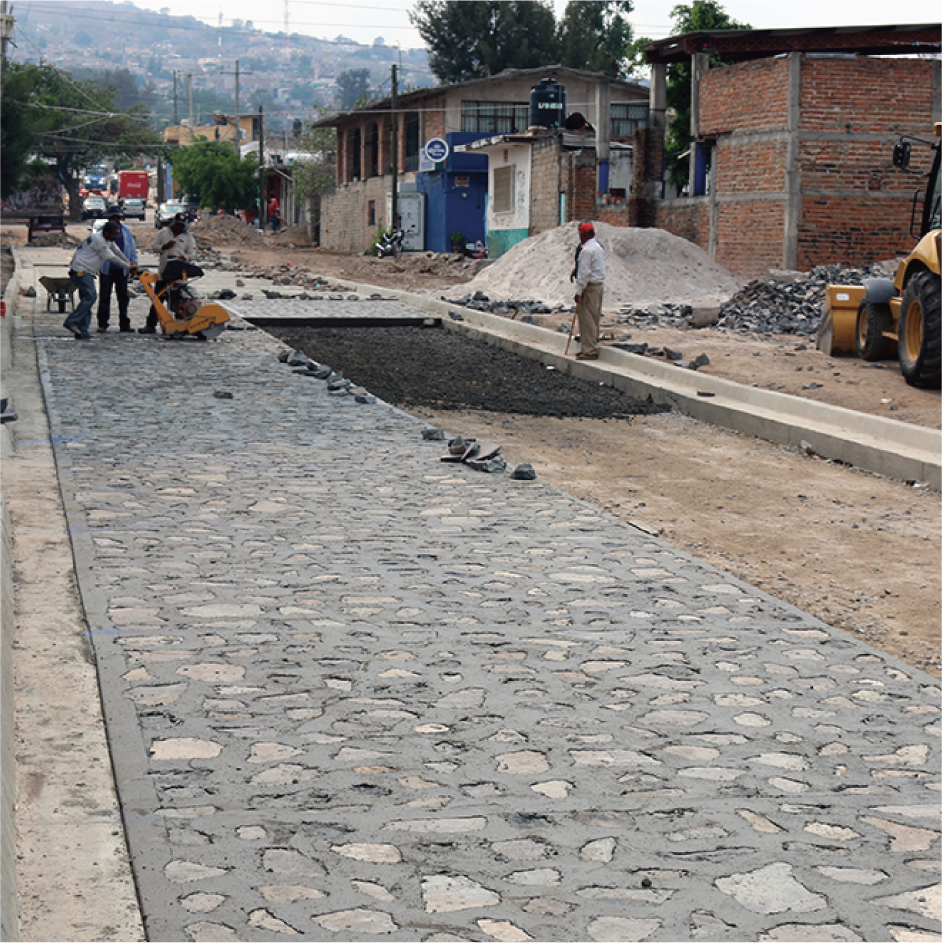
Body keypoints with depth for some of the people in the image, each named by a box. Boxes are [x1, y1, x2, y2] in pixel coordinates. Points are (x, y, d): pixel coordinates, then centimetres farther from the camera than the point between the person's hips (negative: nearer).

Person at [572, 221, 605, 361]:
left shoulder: (586, 250, -16)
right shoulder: (598, 247, 16)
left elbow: (584, 273, -19)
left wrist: (579, 291, -17)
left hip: (590, 286, -10)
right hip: (600, 284, 10)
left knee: (587, 319, -7)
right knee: (595, 318, 14)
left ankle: (589, 351, -8)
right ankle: (592, 347, 20)